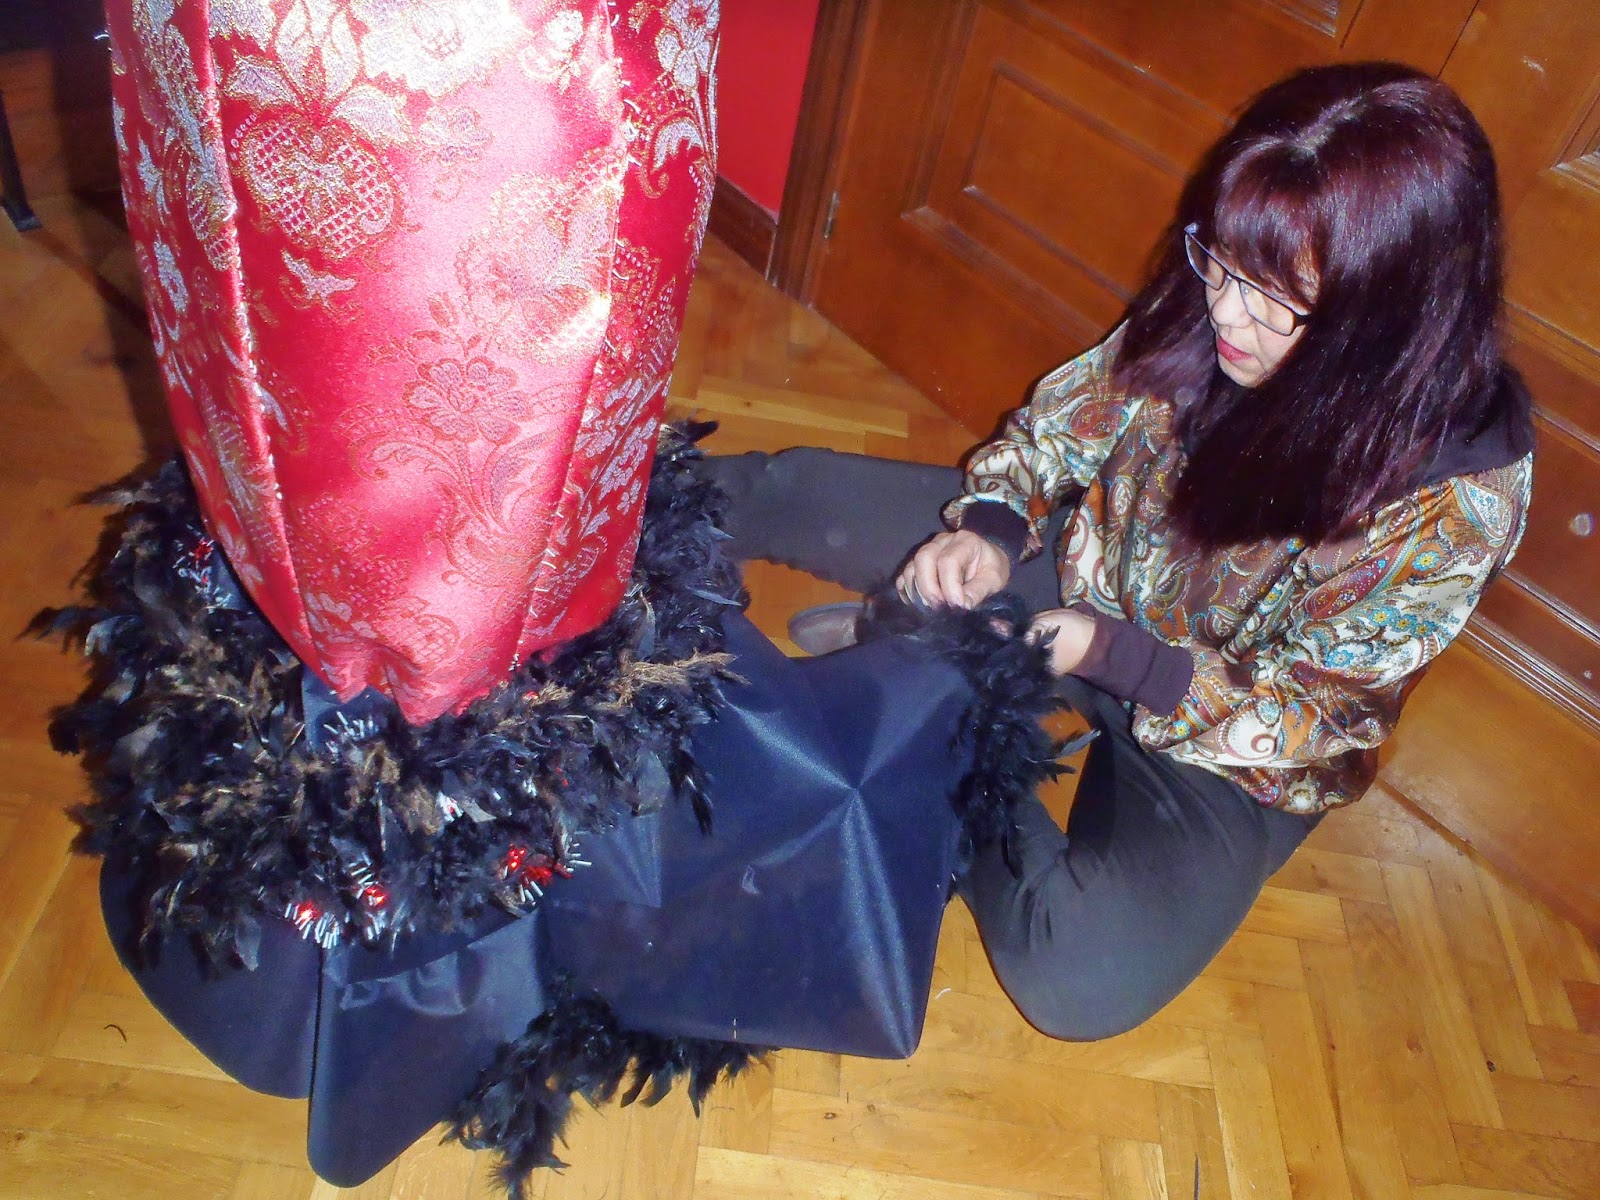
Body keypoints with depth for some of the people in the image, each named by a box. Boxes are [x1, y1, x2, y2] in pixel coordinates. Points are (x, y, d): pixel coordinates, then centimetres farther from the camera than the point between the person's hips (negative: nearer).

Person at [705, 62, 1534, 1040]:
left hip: (1234, 748, -3)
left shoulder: (1462, 492, -28)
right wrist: (993, 524, -22)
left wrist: (1115, 656, -28)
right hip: (1089, 572, 4)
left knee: (1079, 985, -28)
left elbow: (1313, 711, -19)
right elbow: (1067, 420, -3)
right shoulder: (1208, 306, -18)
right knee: (795, 492, -6)